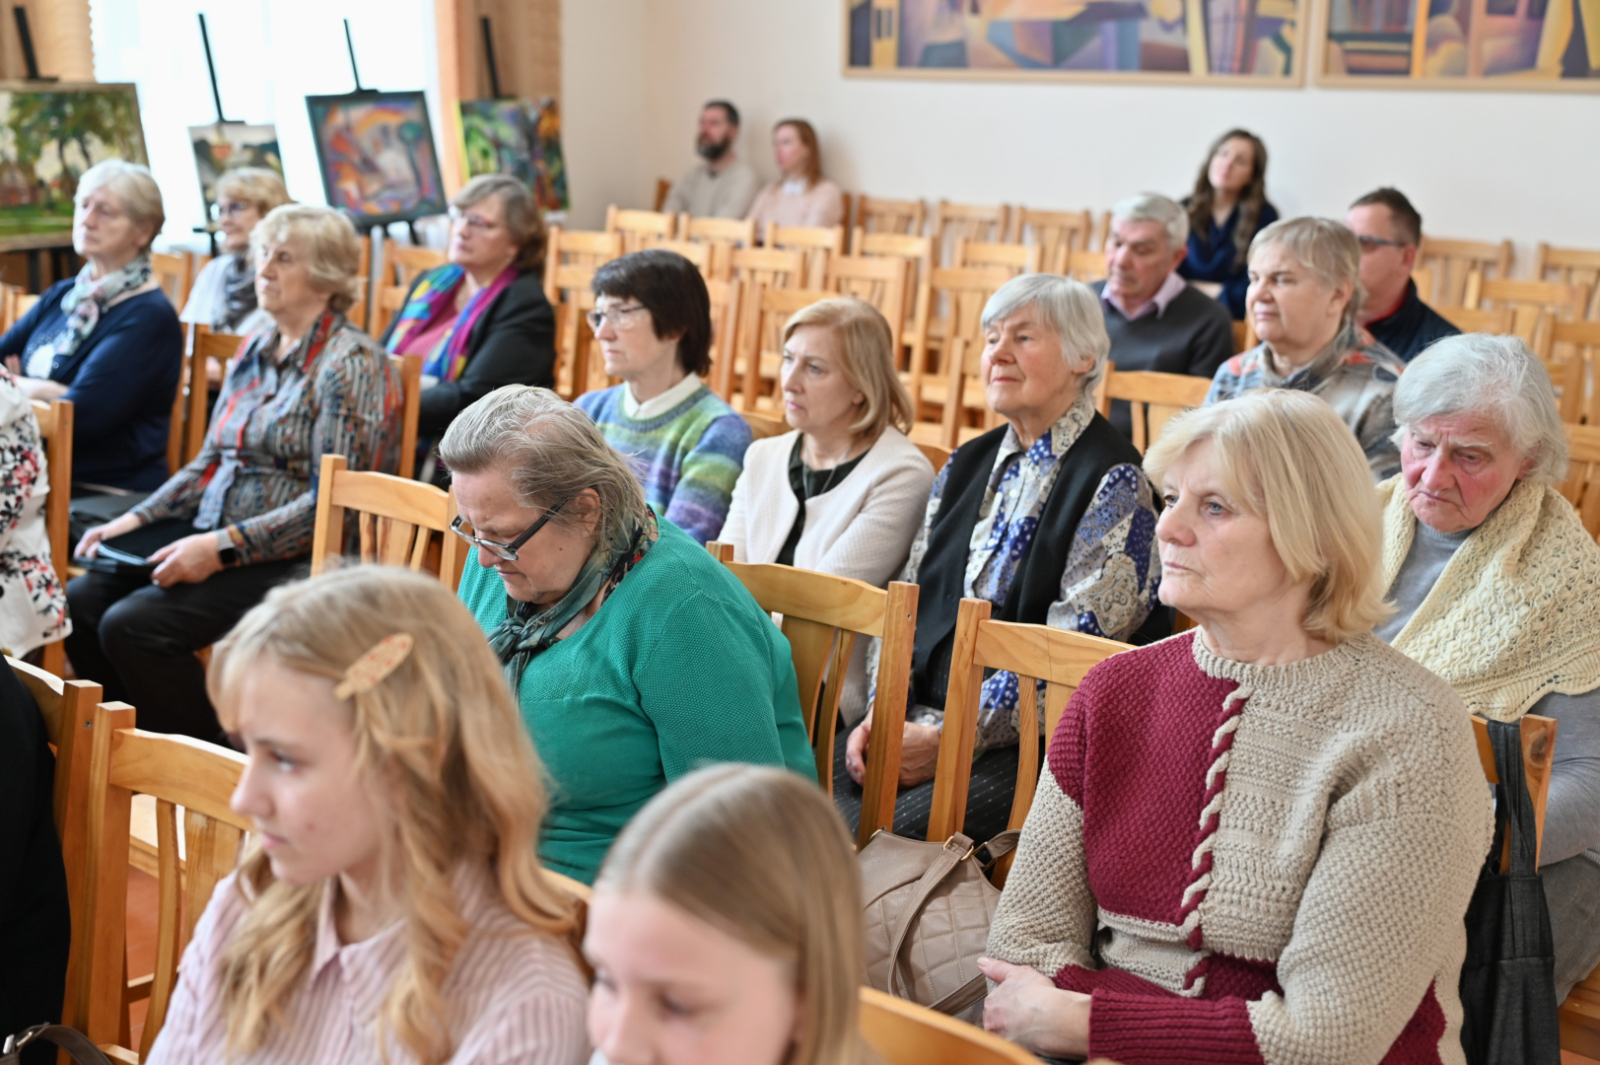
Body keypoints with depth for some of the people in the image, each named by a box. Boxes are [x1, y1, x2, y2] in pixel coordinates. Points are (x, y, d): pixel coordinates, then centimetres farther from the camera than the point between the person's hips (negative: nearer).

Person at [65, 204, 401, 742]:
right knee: (78, 602, -7)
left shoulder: (351, 363, -12)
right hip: (213, 533, 8)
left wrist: (222, 547, -22)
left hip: (297, 558, -8)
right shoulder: (255, 351, 14)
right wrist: (134, 520, 6)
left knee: (133, 625, -23)